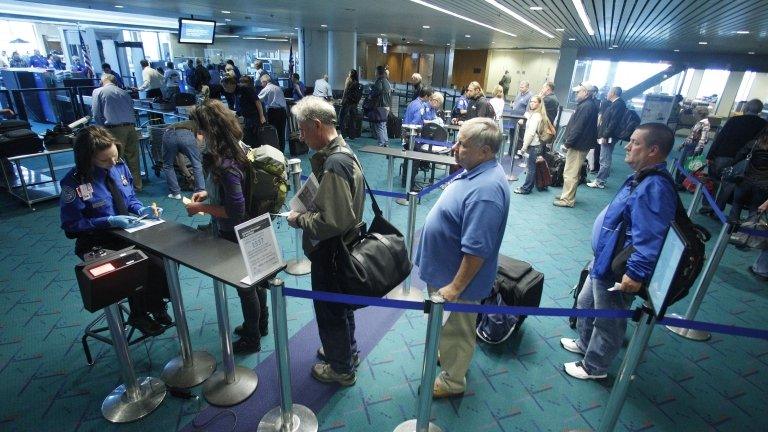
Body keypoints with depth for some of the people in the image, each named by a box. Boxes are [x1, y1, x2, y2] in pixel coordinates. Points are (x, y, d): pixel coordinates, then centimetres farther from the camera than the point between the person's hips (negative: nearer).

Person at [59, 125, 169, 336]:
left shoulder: (119, 167, -2)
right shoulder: (74, 182, -16)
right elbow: (72, 226, -12)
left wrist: (142, 210, -9)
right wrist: (111, 221, -22)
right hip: (98, 244, -5)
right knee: (149, 267, -24)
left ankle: (155, 303, 7)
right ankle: (139, 314, 6)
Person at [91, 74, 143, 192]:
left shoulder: (98, 92, 6)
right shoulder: (124, 92, 16)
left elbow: (96, 114, 0)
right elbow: (132, 110, 14)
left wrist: (104, 130, 11)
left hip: (115, 129, -4)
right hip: (131, 127, 4)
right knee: (133, 159, 8)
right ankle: (137, 185, 14)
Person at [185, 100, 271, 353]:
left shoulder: (225, 165, -30)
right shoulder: (238, 148, -2)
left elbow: (235, 211, -28)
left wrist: (201, 207, -17)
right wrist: (208, 193, 6)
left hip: (236, 236, -9)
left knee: (245, 286, 10)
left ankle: (251, 339, 33)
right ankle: (260, 324, 45)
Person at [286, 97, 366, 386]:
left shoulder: (334, 164, -28)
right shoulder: (340, 151, 3)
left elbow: (332, 221, -32)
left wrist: (300, 220, -17)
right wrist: (305, 212, 4)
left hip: (331, 252, -9)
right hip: (342, 246, 9)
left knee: (330, 310, 12)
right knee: (341, 304, 27)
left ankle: (341, 368, 36)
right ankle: (347, 350, 50)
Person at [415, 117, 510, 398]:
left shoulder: (485, 190, -33)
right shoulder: (478, 171, 0)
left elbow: (476, 250, -31)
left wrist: (455, 287, -23)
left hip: (455, 278, -9)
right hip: (444, 269, 9)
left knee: (455, 330, 14)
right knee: (449, 328, 29)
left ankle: (452, 381, 38)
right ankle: (450, 355, 54)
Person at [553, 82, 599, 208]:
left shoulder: (586, 106, -18)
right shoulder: (589, 105, 15)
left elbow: (578, 128, -22)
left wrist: (567, 142, -17)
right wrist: (569, 141, 16)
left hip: (577, 145, -11)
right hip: (580, 144, 11)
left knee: (570, 174, -5)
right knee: (573, 173, 18)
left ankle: (567, 200, 1)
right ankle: (567, 195, 28)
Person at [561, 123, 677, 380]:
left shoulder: (654, 188, -27)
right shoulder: (642, 179, 6)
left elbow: (649, 237, -32)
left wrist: (636, 273, -30)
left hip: (615, 272, -10)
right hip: (603, 263, 10)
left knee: (608, 322, 13)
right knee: (585, 305, 28)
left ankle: (594, 367, 34)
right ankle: (584, 343, 52)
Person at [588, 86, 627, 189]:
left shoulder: (619, 104, -12)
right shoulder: (614, 104, 17)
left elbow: (614, 122, -20)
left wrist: (605, 136, -22)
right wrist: (601, 135, 16)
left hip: (609, 137, -10)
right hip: (606, 136, 10)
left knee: (605, 160, -6)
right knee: (605, 160, 12)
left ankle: (599, 182, -3)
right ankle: (600, 180, 17)